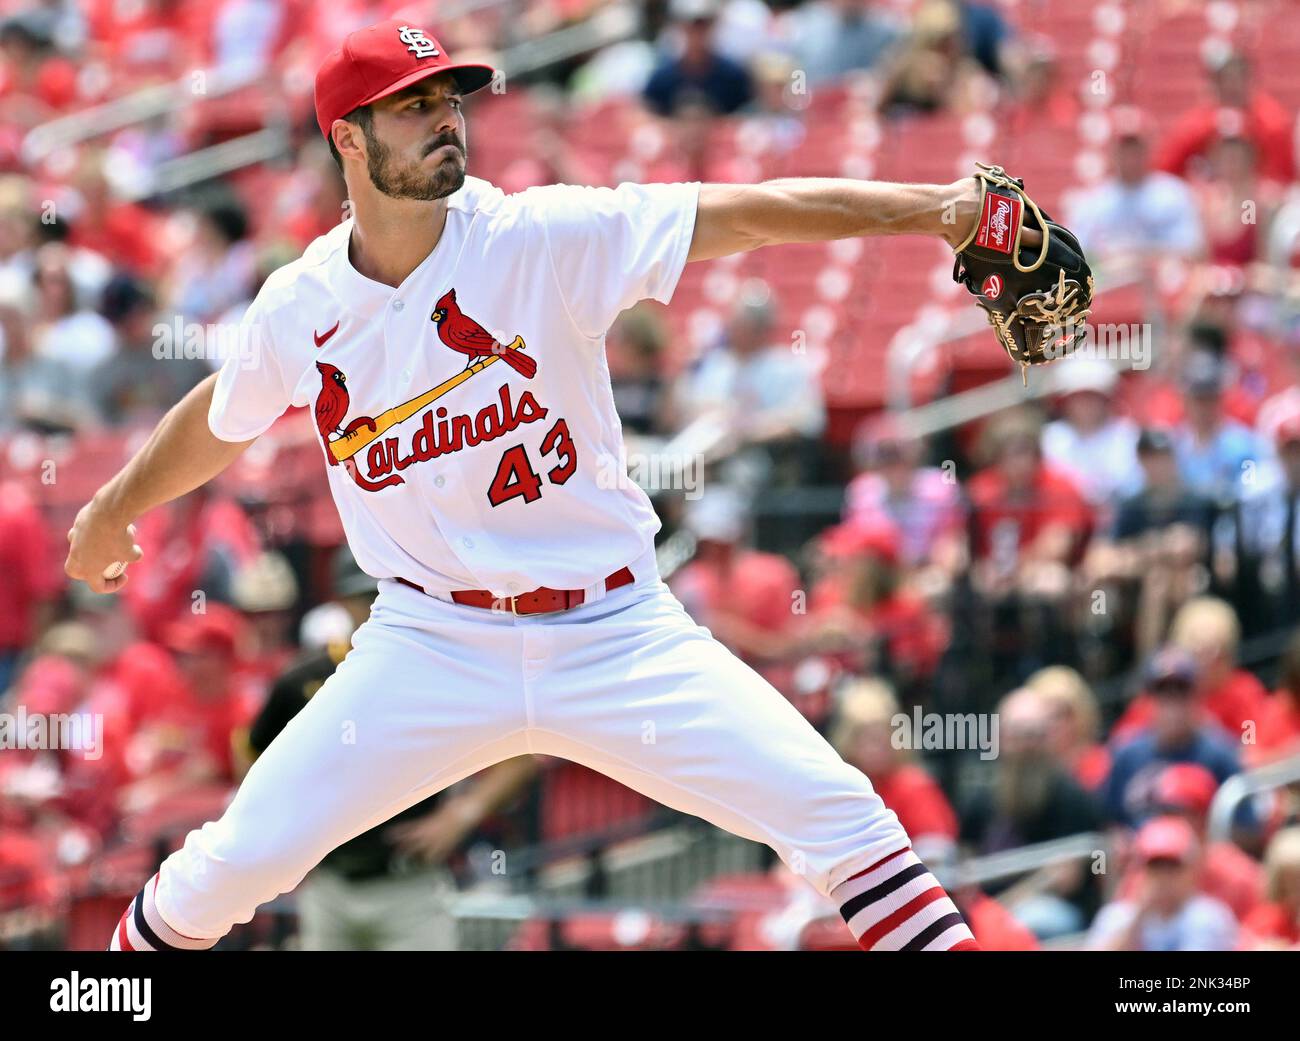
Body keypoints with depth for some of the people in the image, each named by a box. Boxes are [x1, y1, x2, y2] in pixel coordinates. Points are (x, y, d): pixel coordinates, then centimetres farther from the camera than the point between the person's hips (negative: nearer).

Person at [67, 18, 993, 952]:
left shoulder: (547, 239, -12)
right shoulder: (298, 309, -3)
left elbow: (751, 213, -20)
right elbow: (219, 419, 18)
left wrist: (935, 208, -32)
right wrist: (113, 511, 34)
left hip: (619, 636, -1)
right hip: (433, 647, 1)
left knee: (840, 819, -15)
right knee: (237, 859, -6)